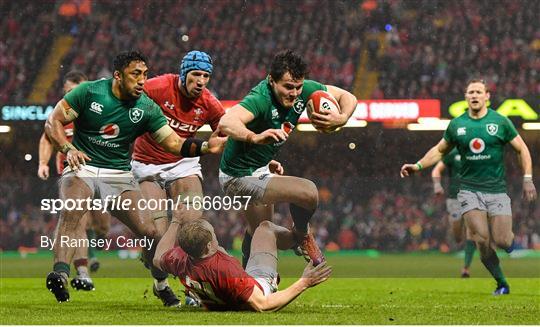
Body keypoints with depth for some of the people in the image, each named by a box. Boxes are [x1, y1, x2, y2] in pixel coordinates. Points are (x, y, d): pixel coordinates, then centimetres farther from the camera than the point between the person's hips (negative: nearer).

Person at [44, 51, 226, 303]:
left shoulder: (146, 108, 1)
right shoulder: (89, 92, -6)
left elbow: (175, 143, -2)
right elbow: (53, 122, -2)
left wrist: (205, 147, -19)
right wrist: (68, 149, -20)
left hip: (119, 175, 3)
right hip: (83, 168, -2)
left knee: (148, 232, -9)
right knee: (70, 212, -34)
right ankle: (60, 273, -44)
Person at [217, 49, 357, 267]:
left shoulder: (304, 90, -10)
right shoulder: (261, 99, -33)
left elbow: (347, 98, 1)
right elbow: (226, 123, -51)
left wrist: (341, 118, -21)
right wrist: (256, 137, -69)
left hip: (260, 168, 9)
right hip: (240, 177, -9)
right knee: (308, 192, -19)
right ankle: (302, 237, 8)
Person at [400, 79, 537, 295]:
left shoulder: (500, 122, -1)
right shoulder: (456, 125, 4)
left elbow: (522, 149, 6)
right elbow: (440, 151, 18)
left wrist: (527, 179, -2)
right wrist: (417, 166, 6)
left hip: (496, 190, -1)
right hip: (470, 190, 1)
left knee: (501, 241, -10)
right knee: (482, 240, -14)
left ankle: (511, 241, 29)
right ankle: (502, 284, 2)